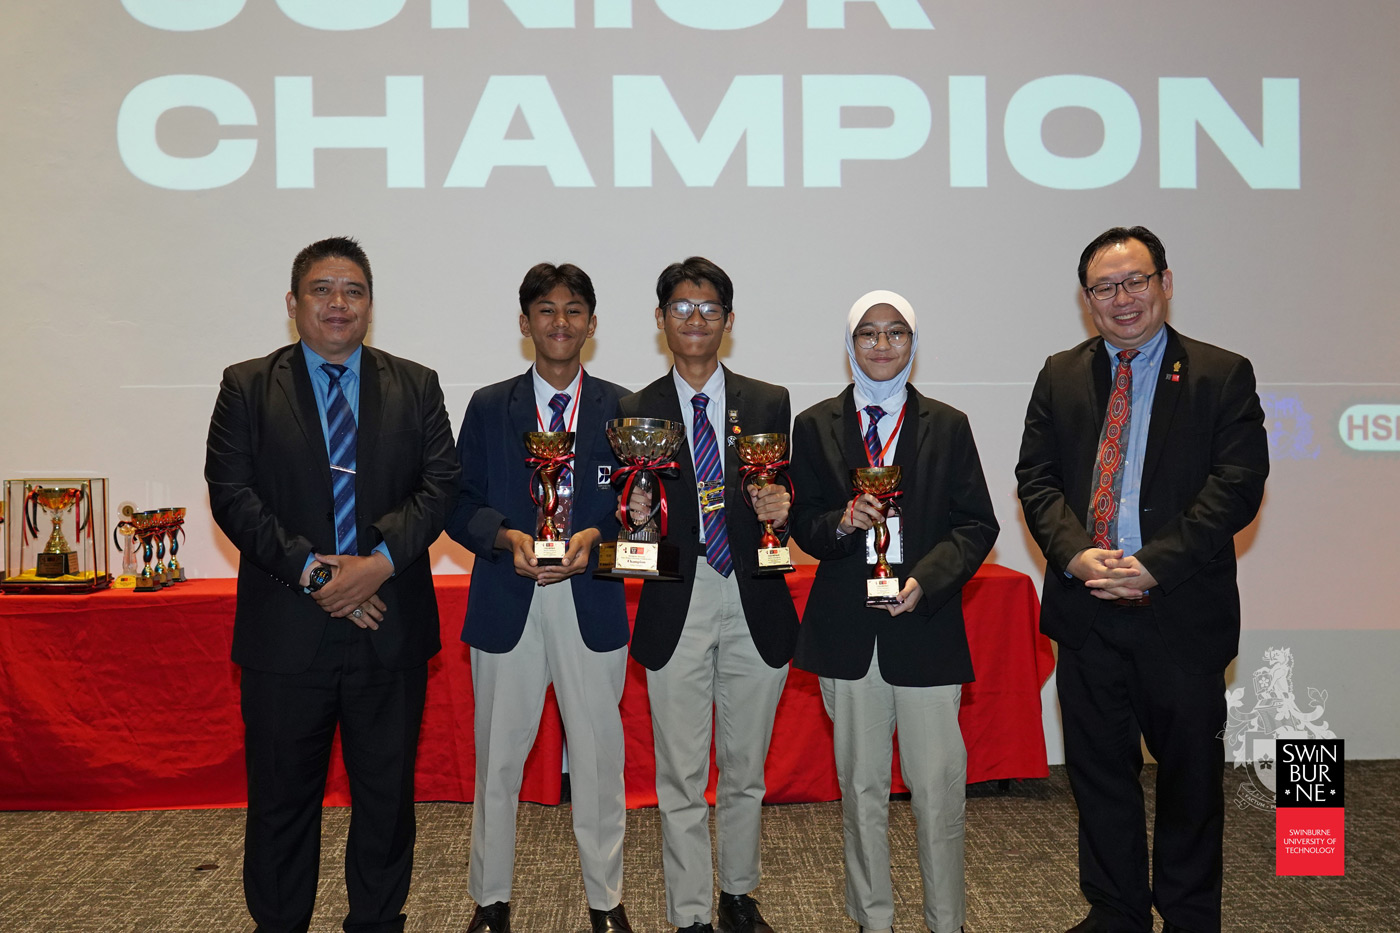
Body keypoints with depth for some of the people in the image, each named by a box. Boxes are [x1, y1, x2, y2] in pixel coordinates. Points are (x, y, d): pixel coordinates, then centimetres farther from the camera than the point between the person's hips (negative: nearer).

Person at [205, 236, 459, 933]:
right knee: (282, 797, 11)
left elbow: (439, 484, -1)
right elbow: (231, 493, -5)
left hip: (390, 629, 1)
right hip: (286, 632, -1)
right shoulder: (247, 386, 5)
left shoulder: (416, 387, 8)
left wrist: (383, 559, -17)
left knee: (387, 794, 12)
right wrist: (309, 570, -15)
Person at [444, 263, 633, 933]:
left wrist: (594, 536, -15)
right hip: (506, 606, 1)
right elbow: (459, 504, 3)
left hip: (592, 605, 0)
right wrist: (508, 537, -15)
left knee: (598, 758, 9)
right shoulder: (487, 407, 6)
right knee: (497, 759, 11)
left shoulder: (621, 409, 5)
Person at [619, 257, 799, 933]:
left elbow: (786, 505, 5)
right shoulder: (634, 413, 4)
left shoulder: (769, 404, 6)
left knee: (745, 771, 15)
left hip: (755, 605, 2)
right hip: (676, 607, -1)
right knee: (680, 779, 5)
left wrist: (783, 510, -16)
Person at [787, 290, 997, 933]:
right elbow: (802, 524, 7)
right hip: (847, 631, 1)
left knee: (938, 786, 0)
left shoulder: (948, 426, 6)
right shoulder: (815, 426, 7)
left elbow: (977, 523, 3)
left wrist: (925, 580, -12)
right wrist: (844, 522, -15)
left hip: (927, 625, -1)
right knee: (861, 788, 11)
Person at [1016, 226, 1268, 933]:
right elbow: (1037, 478, 4)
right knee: (1099, 770, 13)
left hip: (1183, 610, -2)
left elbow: (1236, 487, -9)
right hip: (1086, 609, 3)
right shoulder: (1060, 376, 9)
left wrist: (1154, 565, -18)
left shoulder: (1223, 375, -1)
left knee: (1190, 773, 11)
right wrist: (1075, 554, -14)